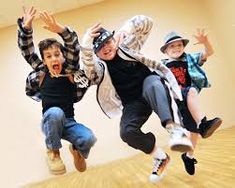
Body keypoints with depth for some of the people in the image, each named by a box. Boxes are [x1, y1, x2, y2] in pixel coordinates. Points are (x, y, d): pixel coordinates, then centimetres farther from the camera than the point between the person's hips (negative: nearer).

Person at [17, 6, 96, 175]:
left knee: (88, 139, -27)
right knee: (55, 112, -36)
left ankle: (77, 150, 15)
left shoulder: (70, 70, -2)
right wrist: (26, 27, -23)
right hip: (50, 122, -1)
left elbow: (73, 47, -16)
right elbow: (27, 50, -6)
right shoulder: (41, 72, 0)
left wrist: (60, 29, -33)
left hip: (68, 122, 1)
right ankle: (53, 152, -7)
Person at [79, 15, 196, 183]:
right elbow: (87, 65, -25)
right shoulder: (99, 67, 0)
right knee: (127, 132, -25)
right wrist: (86, 44, -44)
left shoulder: (126, 46, 5)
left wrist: (126, 29, -17)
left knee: (153, 85, -39)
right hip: (133, 102, 2)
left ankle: (175, 129, -54)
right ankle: (160, 156, -1)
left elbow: (147, 22, 1)